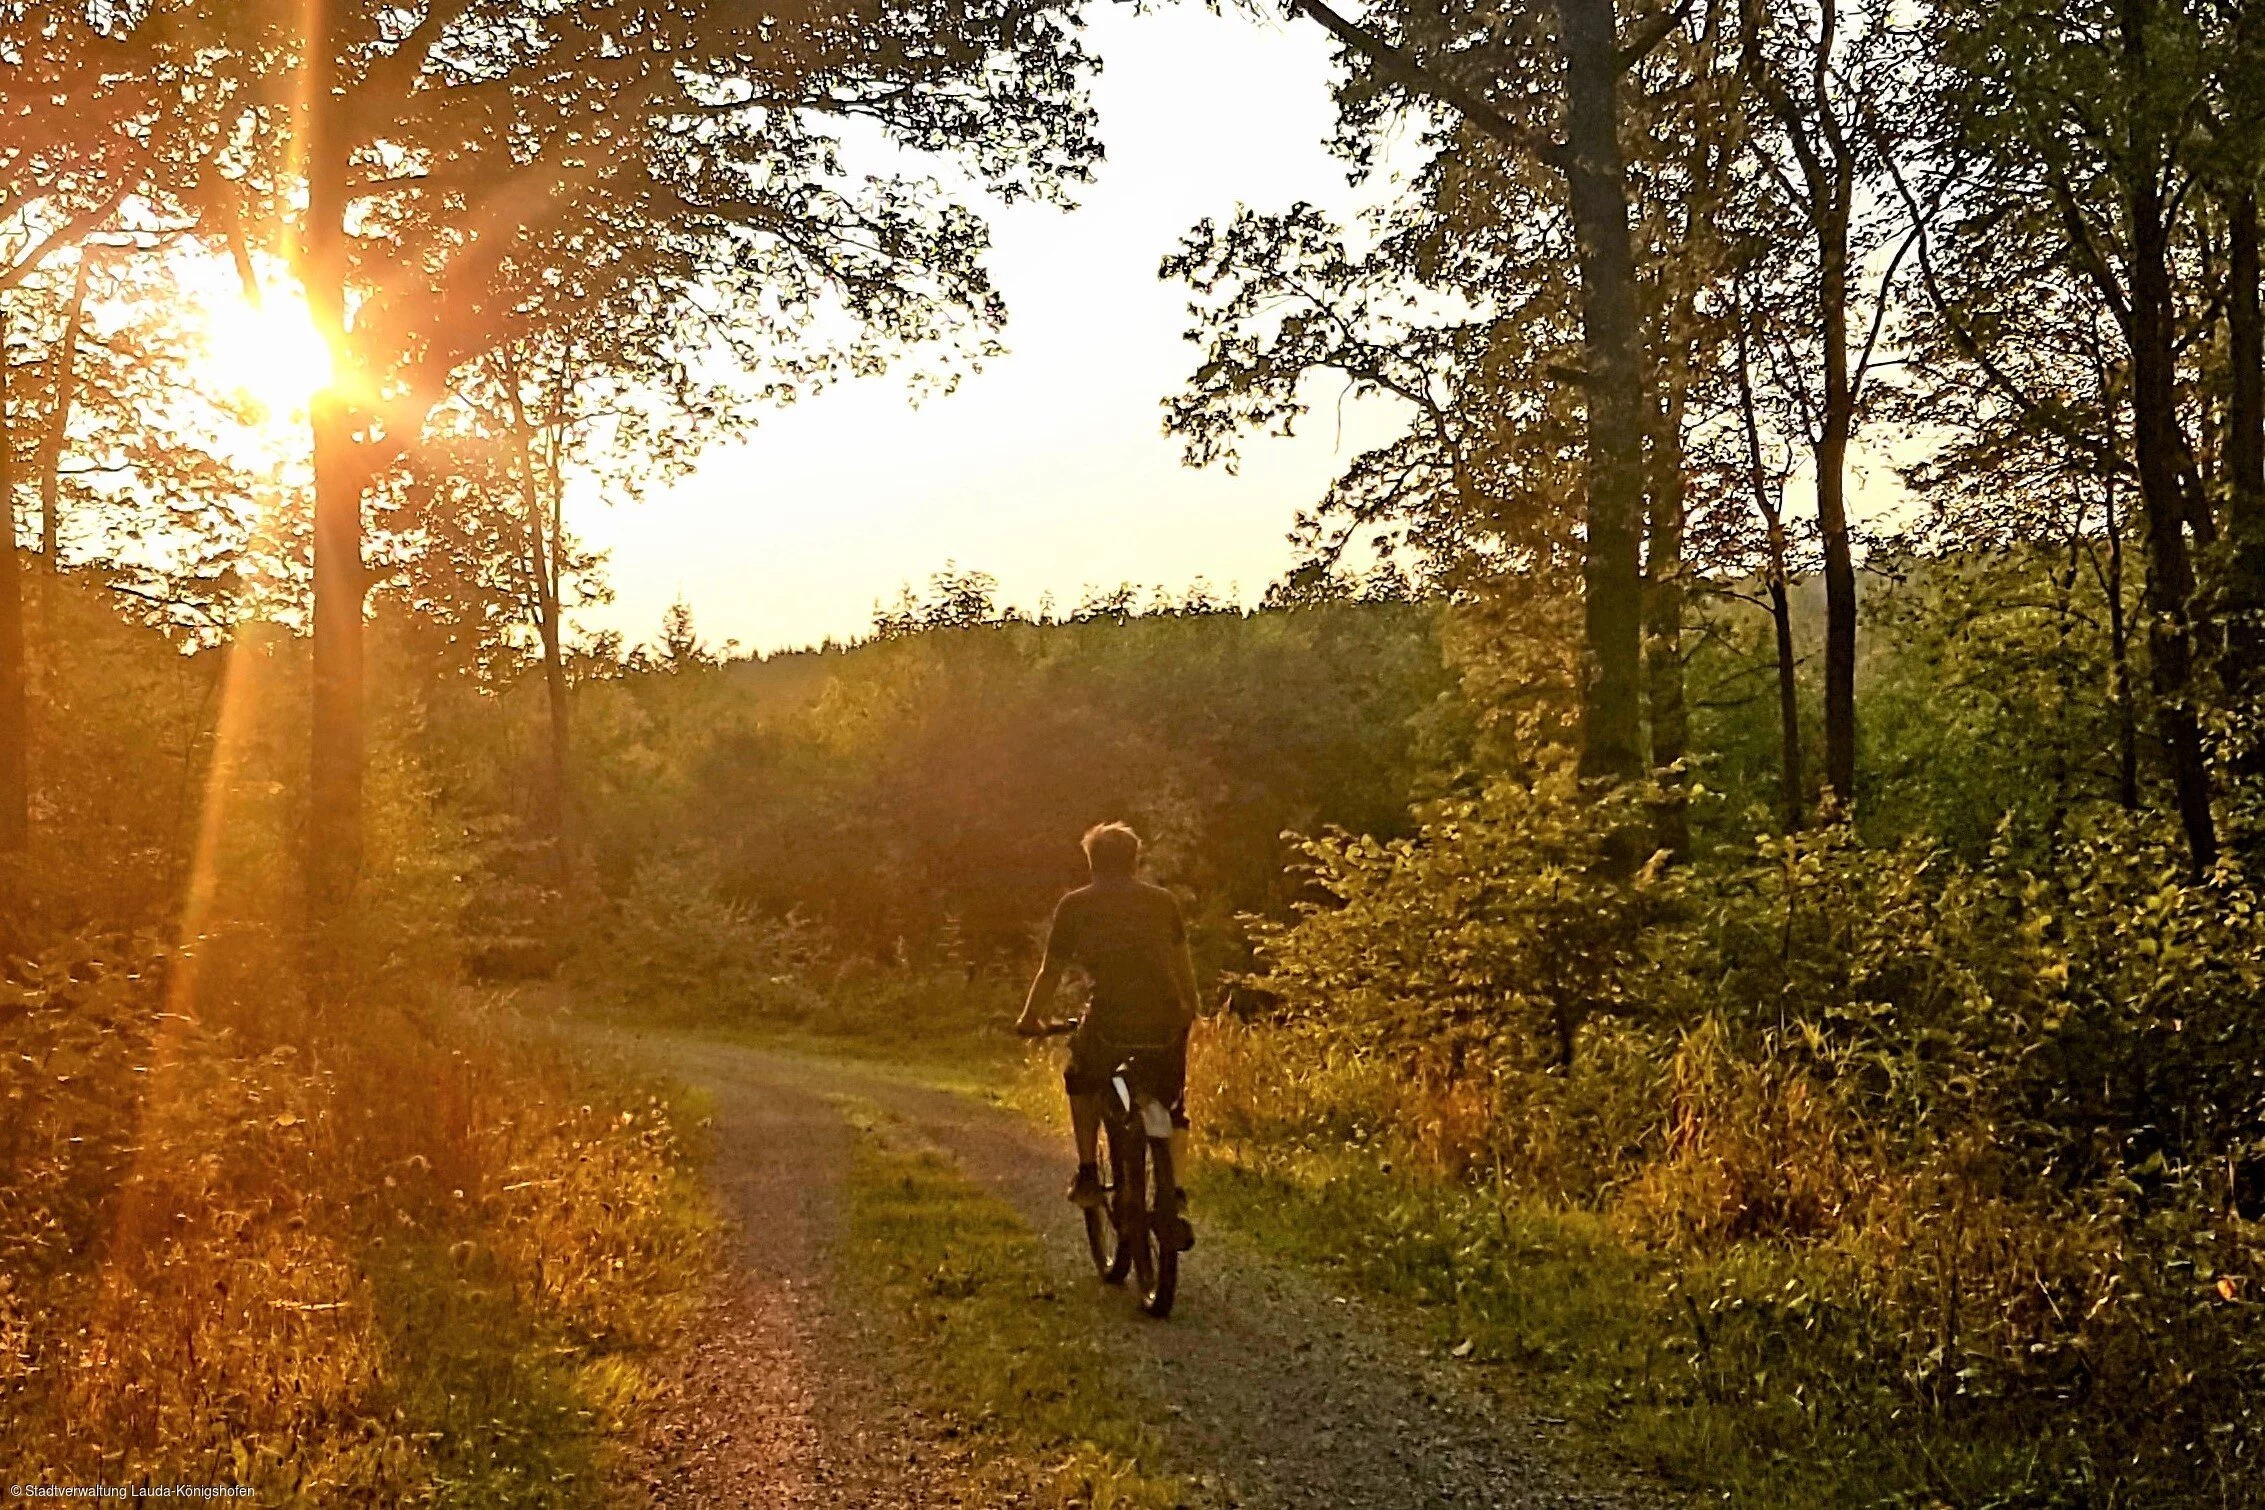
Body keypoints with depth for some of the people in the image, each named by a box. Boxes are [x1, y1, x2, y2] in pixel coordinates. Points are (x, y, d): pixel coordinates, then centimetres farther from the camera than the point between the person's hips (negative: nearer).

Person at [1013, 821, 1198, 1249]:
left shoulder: (1076, 906, 9)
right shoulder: (1164, 902, 15)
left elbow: (1051, 972, 12)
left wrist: (1029, 1018, 27)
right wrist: (1190, 1012, 36)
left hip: (1110, 1023, -2)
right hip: (1166, 1023, 2)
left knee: (1081, 1083, 30)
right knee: (1172, 1108, 23)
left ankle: (1088, 1174, 25)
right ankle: (1174, 1200, 10)